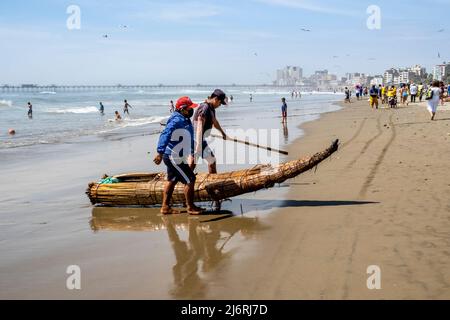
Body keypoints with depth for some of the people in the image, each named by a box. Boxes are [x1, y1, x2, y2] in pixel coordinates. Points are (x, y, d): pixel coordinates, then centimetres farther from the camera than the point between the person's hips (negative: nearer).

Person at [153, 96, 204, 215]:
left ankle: (165, 207, 26)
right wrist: (160, 153, -39)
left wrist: (191, 156, 28)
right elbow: (165, 135, -32)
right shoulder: (177, 121, -21)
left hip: (175, 157, 11)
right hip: (173, 157, -11)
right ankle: (191, 207, 7)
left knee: (172, 180, 17)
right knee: (190, 180, -4)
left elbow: (189, 141, 24)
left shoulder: (186, 121, 13)